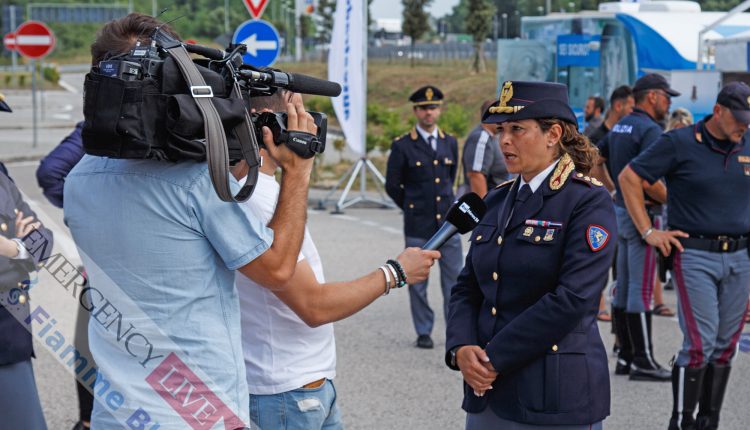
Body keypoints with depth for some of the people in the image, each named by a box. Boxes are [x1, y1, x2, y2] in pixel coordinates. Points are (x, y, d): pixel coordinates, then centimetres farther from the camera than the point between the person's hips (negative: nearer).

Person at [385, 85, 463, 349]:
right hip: (418, 227, -3)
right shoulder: (403, 146, -3)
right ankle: (424, 332, 14)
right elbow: (392, 186, 4)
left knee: (454, 278, 3)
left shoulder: (450, 143, 10)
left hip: (448, 221, 3)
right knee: (417, 282, 3)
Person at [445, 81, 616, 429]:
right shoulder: (498, 201, 13)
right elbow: (467, 287, 12)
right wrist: (461, 349, -7)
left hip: (556, 398, -6)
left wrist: (495, 358, -17)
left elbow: (572, 299, -19)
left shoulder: (590, 203, -9)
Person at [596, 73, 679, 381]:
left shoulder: (620, 127, 13)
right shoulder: (650, 130, -16)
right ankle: (643, 362, -2)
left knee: (624, 286, 12)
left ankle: (625, 357, 18)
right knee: (641, 290, -6)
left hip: (621, 210, 10)